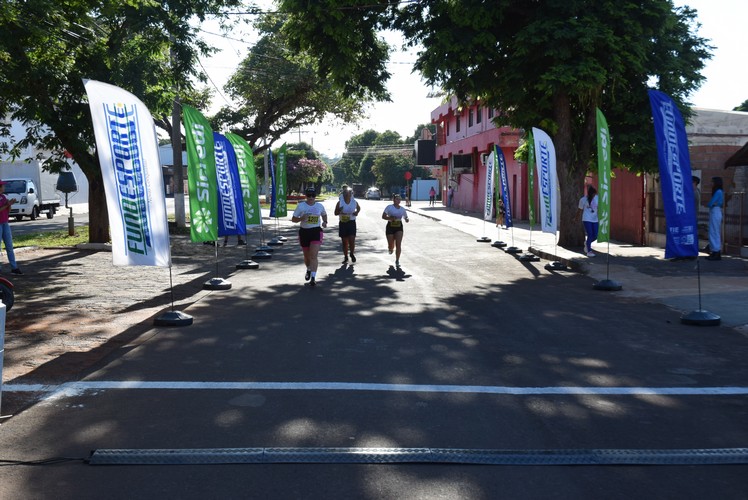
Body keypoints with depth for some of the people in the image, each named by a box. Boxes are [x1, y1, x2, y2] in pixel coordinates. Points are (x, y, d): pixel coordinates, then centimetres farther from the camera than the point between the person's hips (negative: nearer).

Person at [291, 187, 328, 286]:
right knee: (307, 256, 16)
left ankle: (313, 278, -18)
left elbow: (324, 215, 23)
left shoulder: (320, 206, 3)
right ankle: (308, 270, 46)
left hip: (316, 231, -1)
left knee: (313, 256, -15)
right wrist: (301, 218, -19)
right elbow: (293, 219, 1)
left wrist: (325, 222, 3)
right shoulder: (300, 206, -2)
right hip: (304, 232, 1)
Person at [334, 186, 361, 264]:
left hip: (351, 223, 0)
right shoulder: (340, 202, -2)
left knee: (352, 239, -10)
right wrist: (339, 211, -20)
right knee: (344, 241, 6)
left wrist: (357, 212, -1)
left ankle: (352, 253, 16)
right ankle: (345, 257, 18)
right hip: (343, 223, 0)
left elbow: (359, 208, 21)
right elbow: (336, 213, 2)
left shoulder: (354, 202, 2)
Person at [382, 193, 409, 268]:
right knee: (391, 246, 4)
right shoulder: (389, 207, -5)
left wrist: (407, 219, -12)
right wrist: (390, 218, -25)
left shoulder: (402, 209, 4)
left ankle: (397, 261, -4)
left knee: (398, 244, -13)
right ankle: (390, 248, 44)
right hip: (390, 227, -2)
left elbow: (406, 218, 13)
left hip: (399, 228, 2)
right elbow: (383, 216, -9)